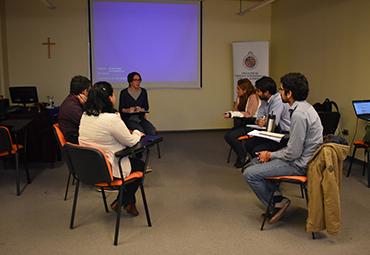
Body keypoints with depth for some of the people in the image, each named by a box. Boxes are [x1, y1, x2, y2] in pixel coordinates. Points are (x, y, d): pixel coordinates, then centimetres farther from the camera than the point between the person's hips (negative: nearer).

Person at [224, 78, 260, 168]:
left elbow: (249, 114, -22)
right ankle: (241, 156, 3)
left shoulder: (253, 97, -16)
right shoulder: (240, 97, 9)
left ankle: (244, 158, -6)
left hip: (252, 124, -8)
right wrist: (228, 113, -13)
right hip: (243, 123, 9)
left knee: (232, 136, -23)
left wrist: (232, 114, -24)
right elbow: (235, 110, 10)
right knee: (227, 135, -10)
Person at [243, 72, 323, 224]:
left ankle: (277, 204, 4)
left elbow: (293, 153, -24)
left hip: (300, 164, -11)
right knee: (255, 162, 19)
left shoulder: (299, 114, -25)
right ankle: (277, 195, 12)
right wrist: (272, 155, 6)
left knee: (250, 174, -14)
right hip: (301, 157, 11)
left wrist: (270, 155, -7)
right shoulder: (303, 107, 7)